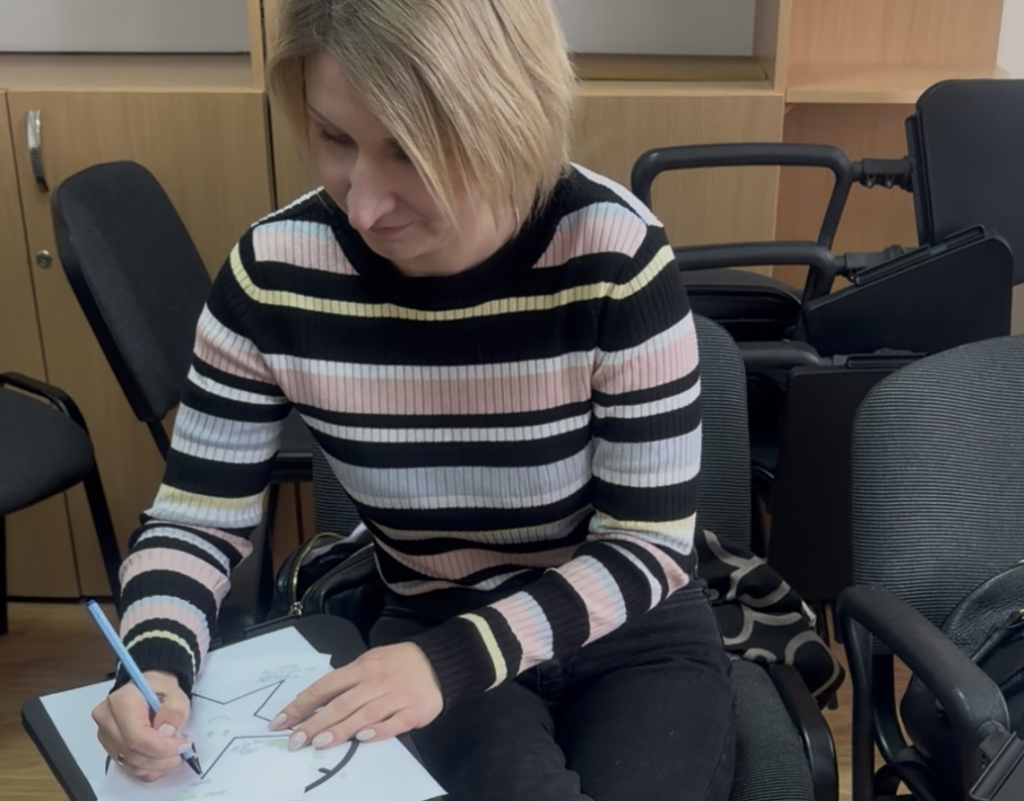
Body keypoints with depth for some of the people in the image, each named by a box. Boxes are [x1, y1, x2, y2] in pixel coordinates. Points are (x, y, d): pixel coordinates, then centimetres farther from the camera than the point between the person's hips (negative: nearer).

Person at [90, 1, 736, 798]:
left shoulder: (613, 255, -24)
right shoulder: (275, 273, -17)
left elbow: (651, 545, -17)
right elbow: (195, 519, -6)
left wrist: (459, 658, -29)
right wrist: (155, 664, -26)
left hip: (633, 636, 1)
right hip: (426, 632, 0)